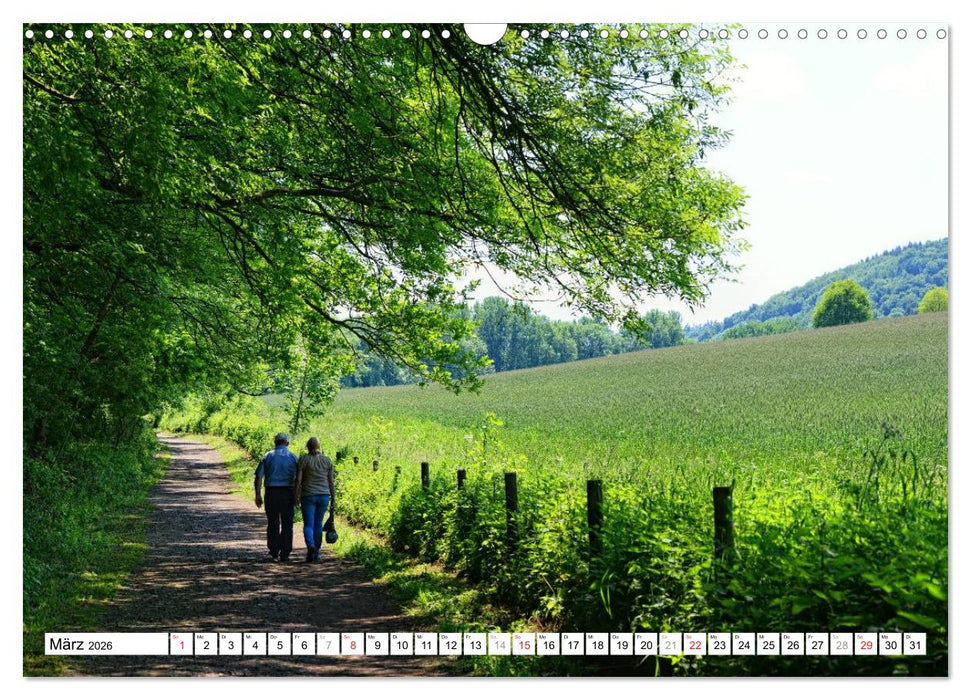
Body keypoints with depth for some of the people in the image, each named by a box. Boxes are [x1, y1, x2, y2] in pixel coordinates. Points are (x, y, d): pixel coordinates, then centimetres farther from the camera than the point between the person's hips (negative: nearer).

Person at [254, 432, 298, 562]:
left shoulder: (267, 456, 3)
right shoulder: (293, 457, 1)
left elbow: (258, 477, -1)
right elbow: (297, 478, -5)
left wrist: (258, 495, 4)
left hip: (271, 493, 1)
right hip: (287, 492, -1)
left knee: (272, 523, 9)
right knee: (287, 524, 6)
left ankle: (274, 553, 8)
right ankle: (285, 554, 3)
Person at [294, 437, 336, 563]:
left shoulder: (303, 460, -4)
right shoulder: (327, 460, 4)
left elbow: (298, 480, -7)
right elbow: (331, 481, 3)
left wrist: (297, 497, 1)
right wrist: (333, 499, 8)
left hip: (308, 496, -3)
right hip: (323, 496, 3)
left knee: (308, 525, 1)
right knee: (318, 524, 14)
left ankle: (310, 546, -25)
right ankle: (316, 553, 16)